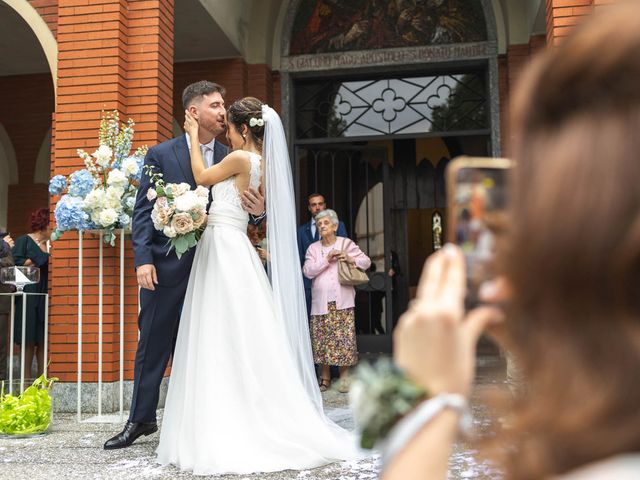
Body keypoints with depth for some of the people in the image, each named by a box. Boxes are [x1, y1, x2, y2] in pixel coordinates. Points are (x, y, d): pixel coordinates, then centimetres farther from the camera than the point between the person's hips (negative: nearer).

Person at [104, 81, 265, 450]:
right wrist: (143, 260, -11)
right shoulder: (162, 154, 0)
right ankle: (141, 419, 21)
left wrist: (259, 210, -15)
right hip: (167, 266, -2)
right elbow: (144, 211, -2)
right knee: (153, 345, 7)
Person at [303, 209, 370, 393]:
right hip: (321, 302, 2)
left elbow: (366, 261, 6)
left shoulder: (346, 243, 7)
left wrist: (350, 259, -12)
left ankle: (344, 377, 4)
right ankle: (325, 377, 11)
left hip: (343, 300, -2)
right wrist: (327, 259, -11)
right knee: (322, 339, 1)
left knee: (344, 337, -5)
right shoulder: (313, 248, 12)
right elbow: (307, 271, -2)